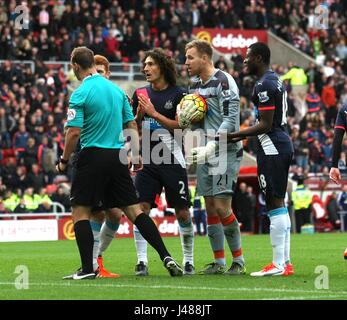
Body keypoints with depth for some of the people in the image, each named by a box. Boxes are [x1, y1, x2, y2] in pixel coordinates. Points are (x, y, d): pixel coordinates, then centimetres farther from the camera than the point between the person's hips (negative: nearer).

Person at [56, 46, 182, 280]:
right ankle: (166, 257, -1)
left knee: (81, 211, 2)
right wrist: (136, 155, 20)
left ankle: (88, 269, -5)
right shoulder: (116, 89, 11)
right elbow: (132, 125, 14)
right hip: (118, 157, 6)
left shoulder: (80, 94, -8)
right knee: (134, 210, 7)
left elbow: (74, 132, -13)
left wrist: (64, 161, -2)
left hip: (93, 156, -6)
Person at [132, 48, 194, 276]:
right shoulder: (141, 94, 10)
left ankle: (189, 261, 16)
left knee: (182, 212, 2)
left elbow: (180, 126, -11)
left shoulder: (177, 94, -2)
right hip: (147, 161, 3)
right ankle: (142, 261, -7)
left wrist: (154, 113, -16)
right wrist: (139, 113, -6)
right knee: (141, 209, -10)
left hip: (173, 160, -3)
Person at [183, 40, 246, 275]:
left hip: (225, 151, -8)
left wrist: (210, 148, -24)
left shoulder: (223, 81, -12)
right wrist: (184, 120, -2)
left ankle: (239, 261, -2)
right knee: (210, 207, 6)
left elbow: (231, 120, -19)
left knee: (222, 207, -12)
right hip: (206, 153, 8)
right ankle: (219, 262, 11)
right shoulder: (195, 86, 14)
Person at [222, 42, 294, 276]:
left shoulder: (264, 86, -15)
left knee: (274, 204, -10)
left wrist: (234, 135, -14)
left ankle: (279, 265, -11)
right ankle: (285, 262, 13)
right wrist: (242, 136, 20)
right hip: (283, 144, 10)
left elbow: (265, 125, -19)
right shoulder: (276, 81, 17)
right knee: (279, 204, 12)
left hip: (272, 147, -10)